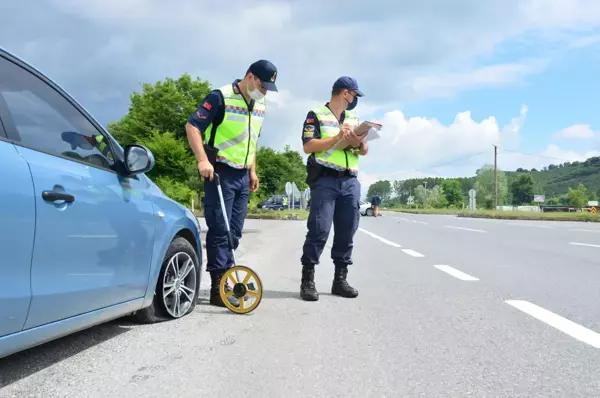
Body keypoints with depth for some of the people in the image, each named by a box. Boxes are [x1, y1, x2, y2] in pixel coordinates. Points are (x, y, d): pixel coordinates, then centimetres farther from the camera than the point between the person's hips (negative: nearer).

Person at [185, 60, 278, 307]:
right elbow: (192, 126, -15)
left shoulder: (259, 106, 11)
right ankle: (218, 288, 2)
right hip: (220, 173, -7)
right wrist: (203, 160, -25)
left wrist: (252, 171, 17)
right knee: (219, 231, -6)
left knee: (234, 233, 11)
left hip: (242, 176, 7)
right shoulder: (221, 97, -12)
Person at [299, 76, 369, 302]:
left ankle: (340, 280, 12)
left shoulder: (354, 119, 22)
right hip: (324, 180, -6)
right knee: (318, 230, -9)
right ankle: (308, 280, -2)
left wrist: (358, 142, -4)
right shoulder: (316, 115, 4)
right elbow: (308, 146, -7)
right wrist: (338, 137, -12)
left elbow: (365, 150, 18)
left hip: (350, 181, 6)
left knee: (346, 232, 4)